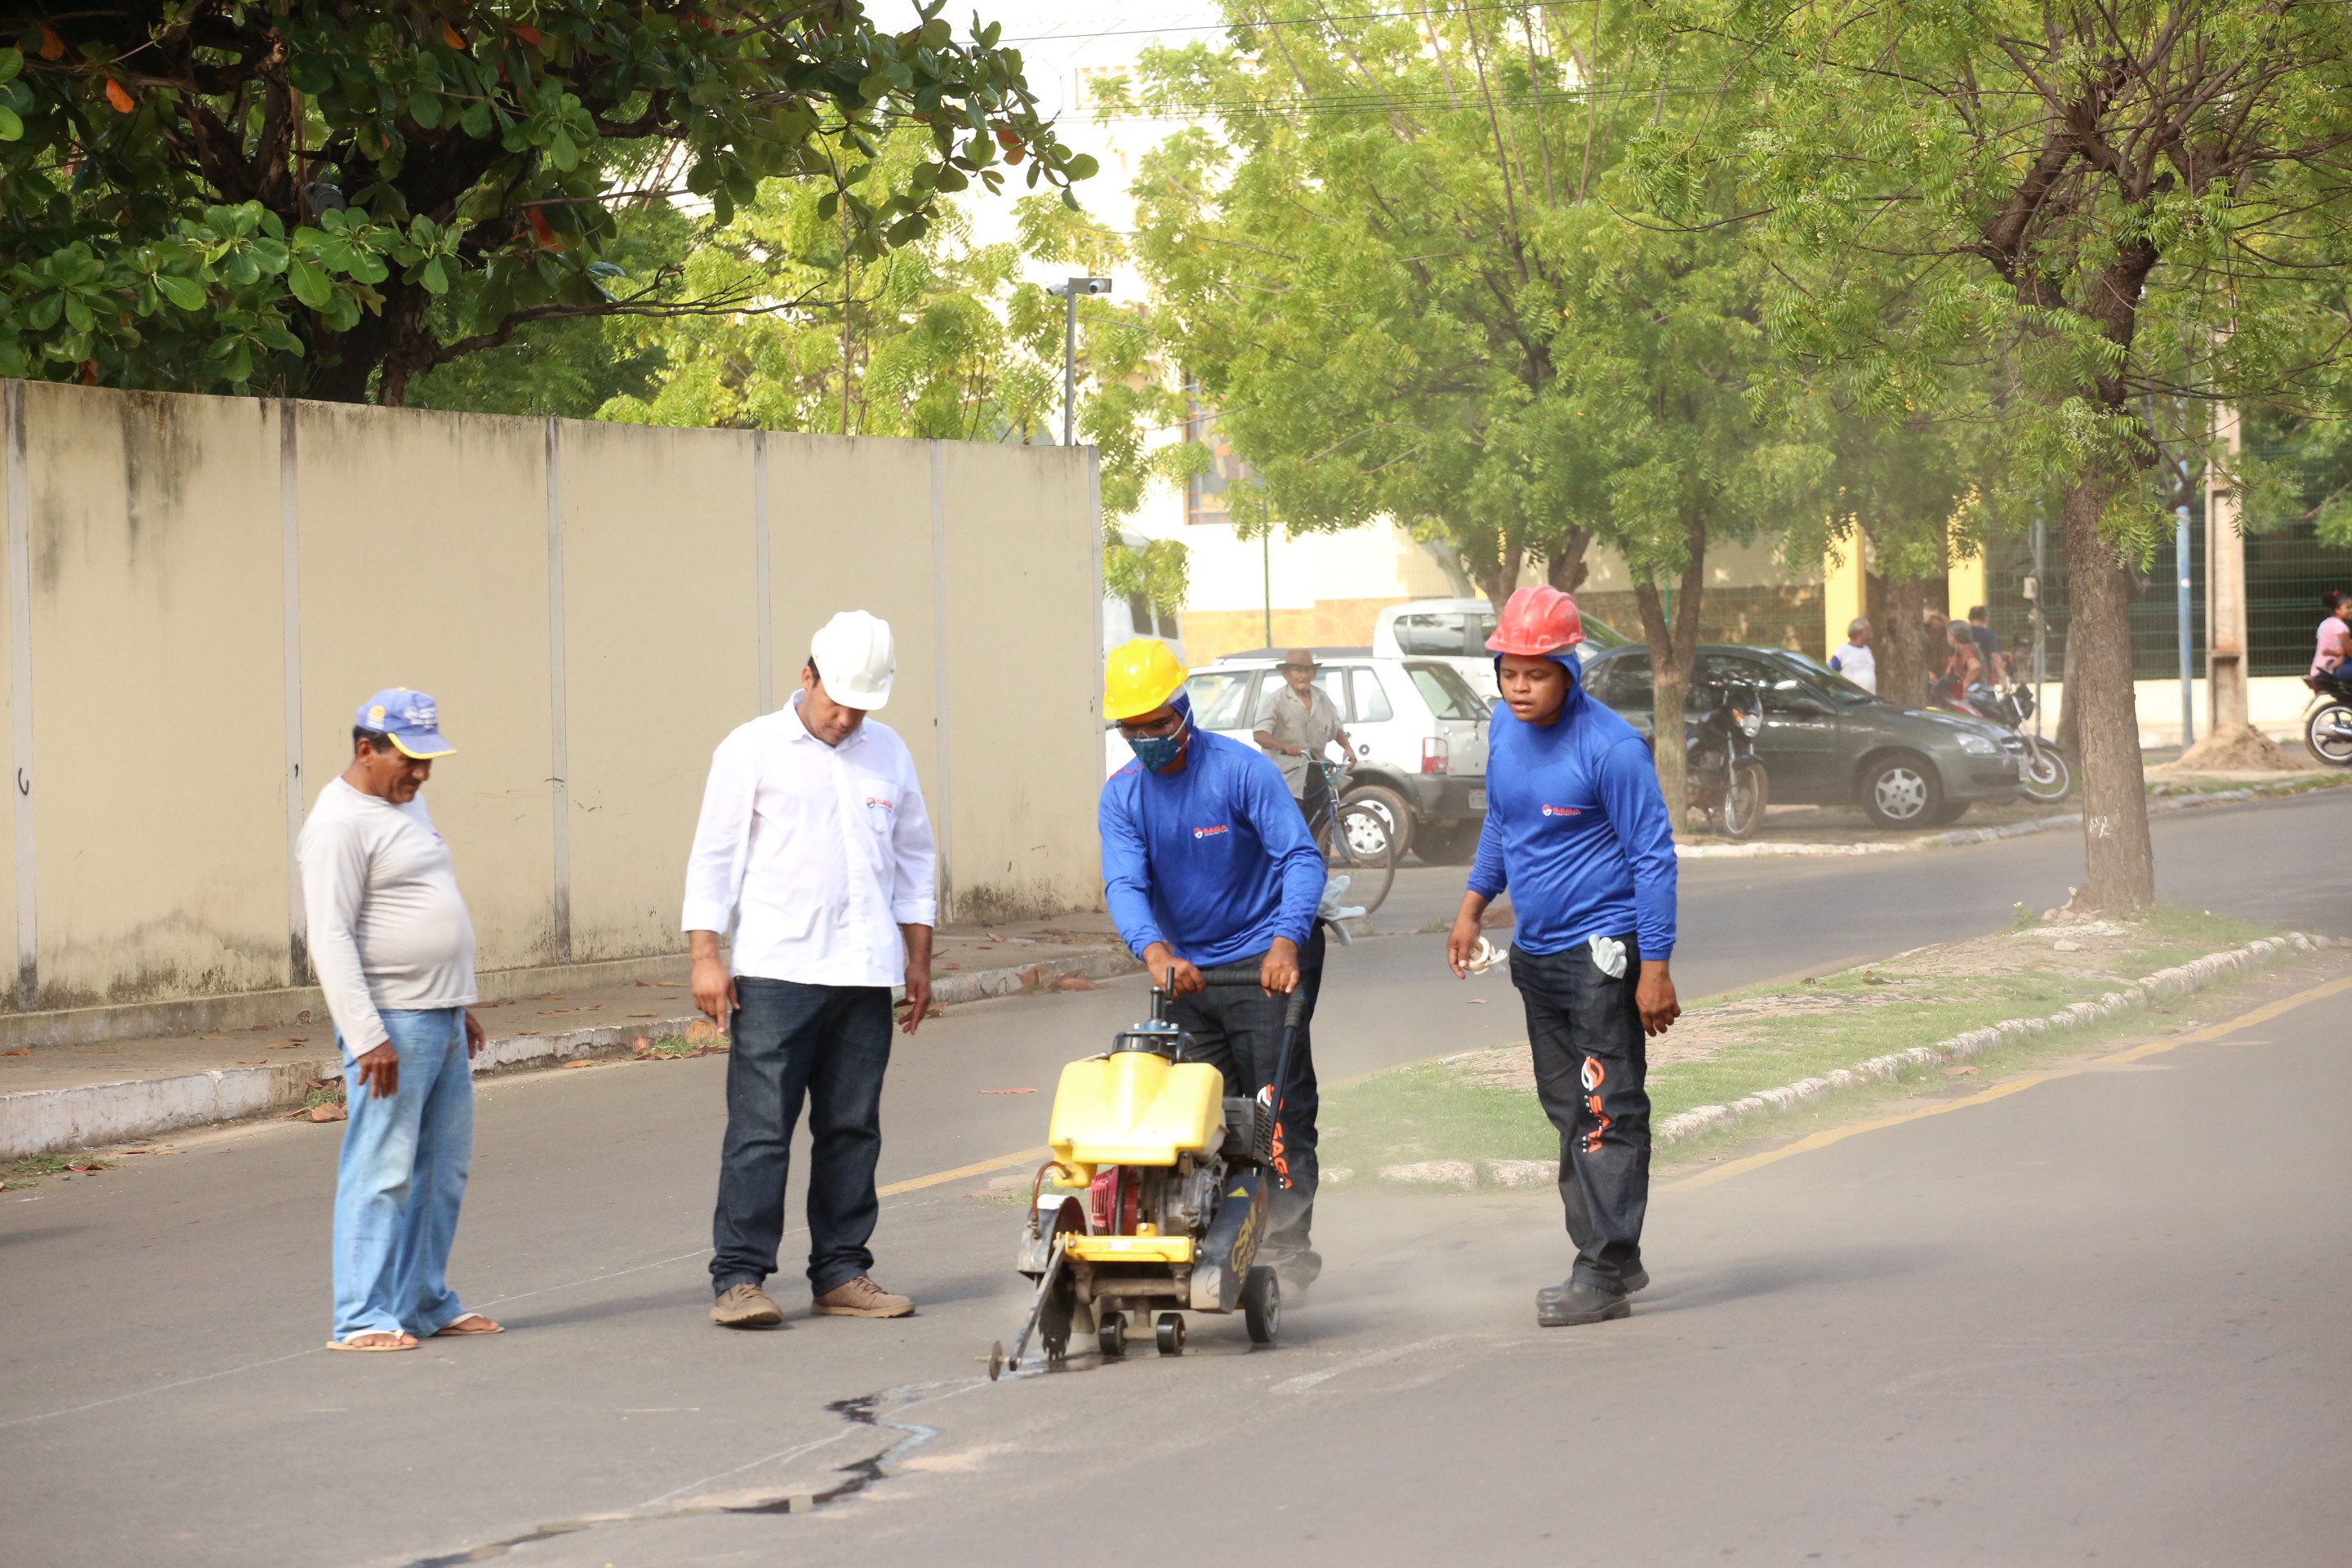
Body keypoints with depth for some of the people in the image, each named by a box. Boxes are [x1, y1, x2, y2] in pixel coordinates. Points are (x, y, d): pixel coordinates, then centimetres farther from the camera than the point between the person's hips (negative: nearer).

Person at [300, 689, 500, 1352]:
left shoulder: (408, 805, 17)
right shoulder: (340, 821, -12)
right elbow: (330, 937, -18)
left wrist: (463, 1007, 24)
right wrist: (367, 1037, -24)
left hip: (442, 1022, 9)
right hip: (390, 1023, -9)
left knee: (442, 1170, 11)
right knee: (382, 1174, -9)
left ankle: (426, 1303, 19)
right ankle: (362, 1319, -6)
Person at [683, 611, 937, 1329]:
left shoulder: (889, 753, 13)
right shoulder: (753, 750, 1)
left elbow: (914, 858, 21)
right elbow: (715, 855, 1)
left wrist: (918, 959, 16)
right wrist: (706, 955, -6)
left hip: (865, 975, 4)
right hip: (775, 973, -4)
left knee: (852, 1129, 6)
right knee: (760, 1128, -8)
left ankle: (841, 1273, 13)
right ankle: (739, 1277, -6)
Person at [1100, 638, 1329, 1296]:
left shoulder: (1241, 770, -14)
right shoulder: (1123, 795, 0)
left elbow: (1300, 858, -20)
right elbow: (1125, 882, -14)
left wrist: (1286, 941, -36)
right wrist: (1154, 950, -34)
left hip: (1266, 963, -5)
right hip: (1187, 968, 5)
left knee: (1279, 1113, -7)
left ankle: (1284, 1254, -4)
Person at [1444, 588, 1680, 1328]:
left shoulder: (1611, 748, -17)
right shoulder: (1505, 729, 6)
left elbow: (1653, 857, -14)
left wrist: (1656, 967, -17)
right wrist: (1473, 905, 15)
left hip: (1601, 952, -8)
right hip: (1535, 953, 8)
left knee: (1607, 1116, -7)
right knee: (1568, 1113, 11)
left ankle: (1605, 1275, -6)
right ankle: (1611, 1258, 19)